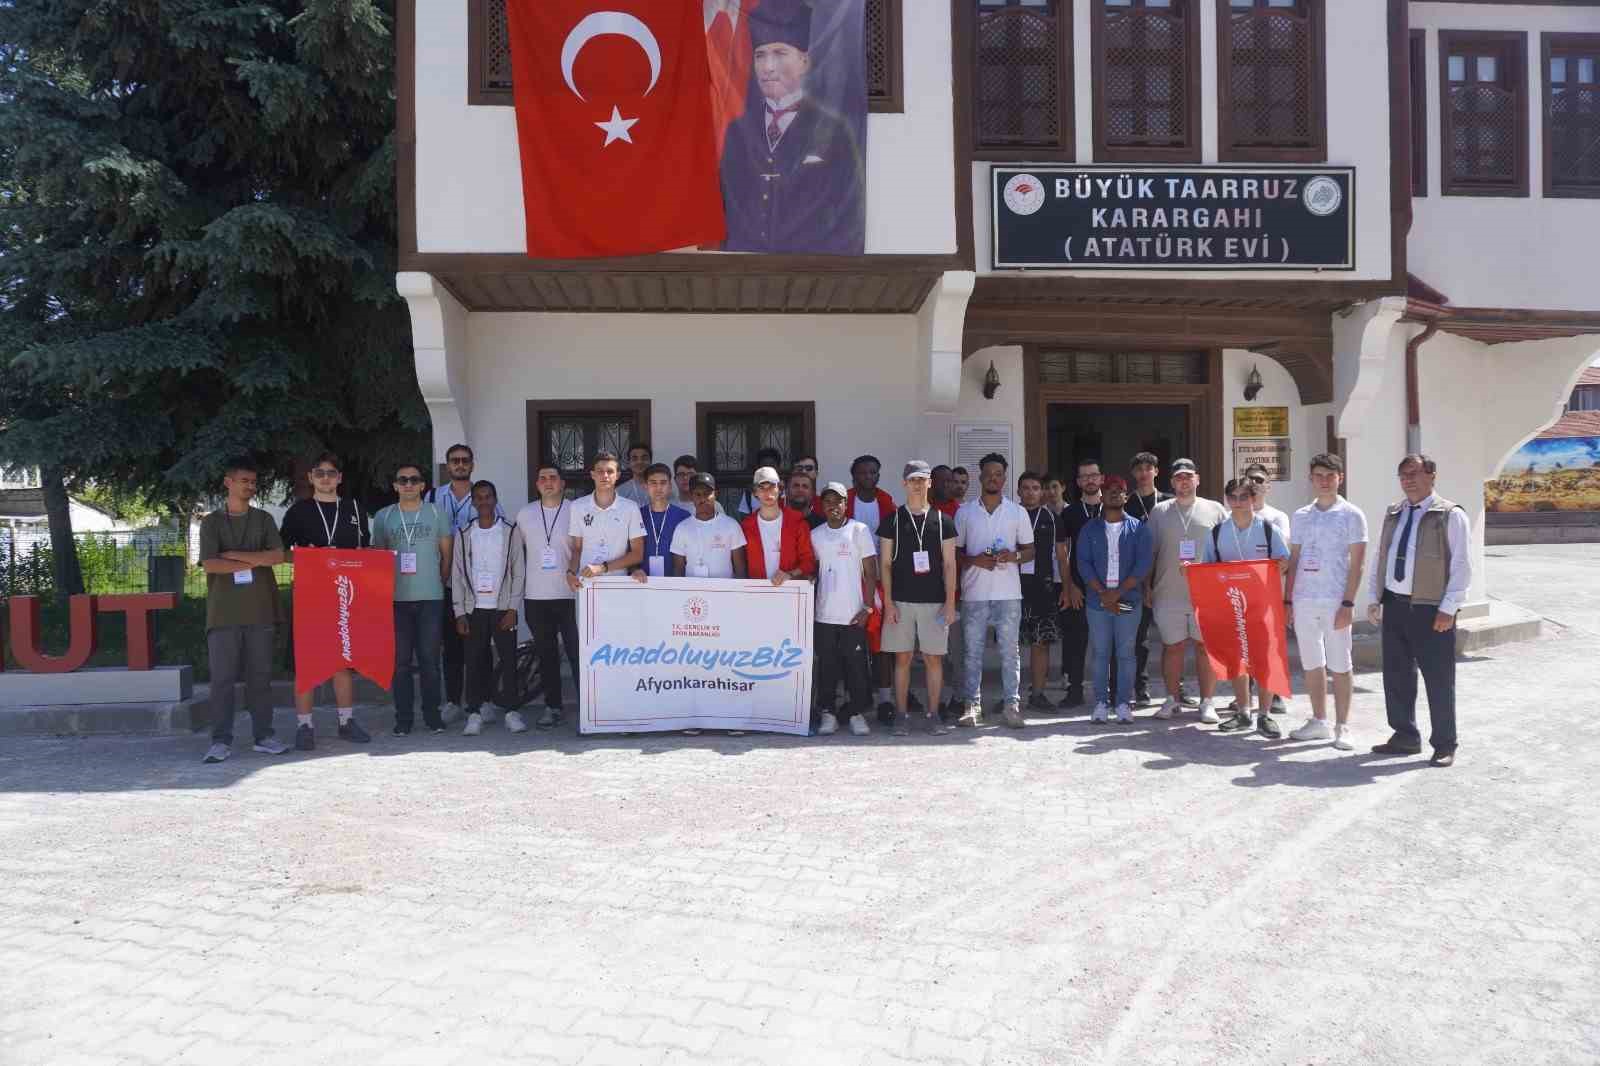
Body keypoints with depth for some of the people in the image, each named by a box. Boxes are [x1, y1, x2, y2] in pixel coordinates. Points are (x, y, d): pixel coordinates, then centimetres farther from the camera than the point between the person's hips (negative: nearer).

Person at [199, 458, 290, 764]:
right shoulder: (211, 522, 7)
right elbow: (210, 564, -6)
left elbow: (277, 556, -3)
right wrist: (254, 562, -5)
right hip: (224, 612, -2)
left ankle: (263, 736, 11)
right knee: (222, 678, -3)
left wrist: (234, 555, -8)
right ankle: (221, 740, 2)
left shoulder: (263, 519, 12)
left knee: (260, 676, 5)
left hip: (260, 611, 2)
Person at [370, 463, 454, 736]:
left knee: (429, 659, 2)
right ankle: (403, 717, 12)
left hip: (431, 598, -1)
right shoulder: (383, 516, 7)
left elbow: (447, 555, 10)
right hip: (396, 599, 1)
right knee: (400, 661, 4)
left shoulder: (437, 513, 5)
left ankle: (432, 715, 12)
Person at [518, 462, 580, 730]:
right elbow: (518, 553, 16)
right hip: (536, 596, 3)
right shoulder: (525, 514, 8)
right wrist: (520, 589, 13)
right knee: (546, 654, 10)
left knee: (576, 651, -5)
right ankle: (552, 706, 19)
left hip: (569, 594, -3)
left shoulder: (575, 511, -1)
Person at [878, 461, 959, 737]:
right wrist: (888, 602, -3)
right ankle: (902, 715, 10)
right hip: (901, 600, 0)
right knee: (902, 658, 3)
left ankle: (934, 715, 11)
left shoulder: (942, 520, 5)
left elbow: (949, 564, 5)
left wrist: (950, 603, -2)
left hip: (934, 601, 0)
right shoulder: (892, 520, 5)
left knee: (933, 658, 3)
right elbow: (885, 564, 4)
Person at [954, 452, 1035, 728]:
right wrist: (974, 560, -11)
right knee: (972, 651, 3)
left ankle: (1011, 705, 8)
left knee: (1010, 651, 2)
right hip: (974, 593, 0)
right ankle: (972, 705, 10)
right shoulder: (964, 512, 7)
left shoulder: (1017, 512, 8)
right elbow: (954, 552, 8)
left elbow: (1030, 550, 10)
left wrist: (1013, 556, -11)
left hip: (1008, 593, 0)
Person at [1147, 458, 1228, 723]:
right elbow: (1149, 552, 10)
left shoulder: (1215, 510, 7)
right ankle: (1172, 700, 17)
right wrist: (1147, 586, 5)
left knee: (1206, 646, 2)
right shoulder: (1159, 511, 9)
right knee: (1172, 647, 6)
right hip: (1168, 592, 1)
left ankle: (1207, 703, 10)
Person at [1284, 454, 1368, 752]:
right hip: (1303, 600, 4)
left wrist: (1348, 603, -11)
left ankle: (1342, 727, 9)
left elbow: (1357, 563, -4)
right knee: (1311, 664, 10)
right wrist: (1287, 600, 8)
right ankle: (1319, 721, 21)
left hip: (1335, 601, -4)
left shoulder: (1351, 515, -1)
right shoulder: (1300, 516, 12)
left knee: (1340, 665, 0)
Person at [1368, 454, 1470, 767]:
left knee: (1438, 680, 3)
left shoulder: (1450, 515, -6)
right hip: (1394, 606, 6)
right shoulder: (1392, 514, 13)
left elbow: (1461, 565, -9)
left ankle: (1444, 745, 15)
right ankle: (1405, 737, 24)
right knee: (1396, 675, 11)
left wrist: (1448, 609, -14)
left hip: (1430, 609, -6)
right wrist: (1374, 599, 8)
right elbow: (1380, 559, 15)